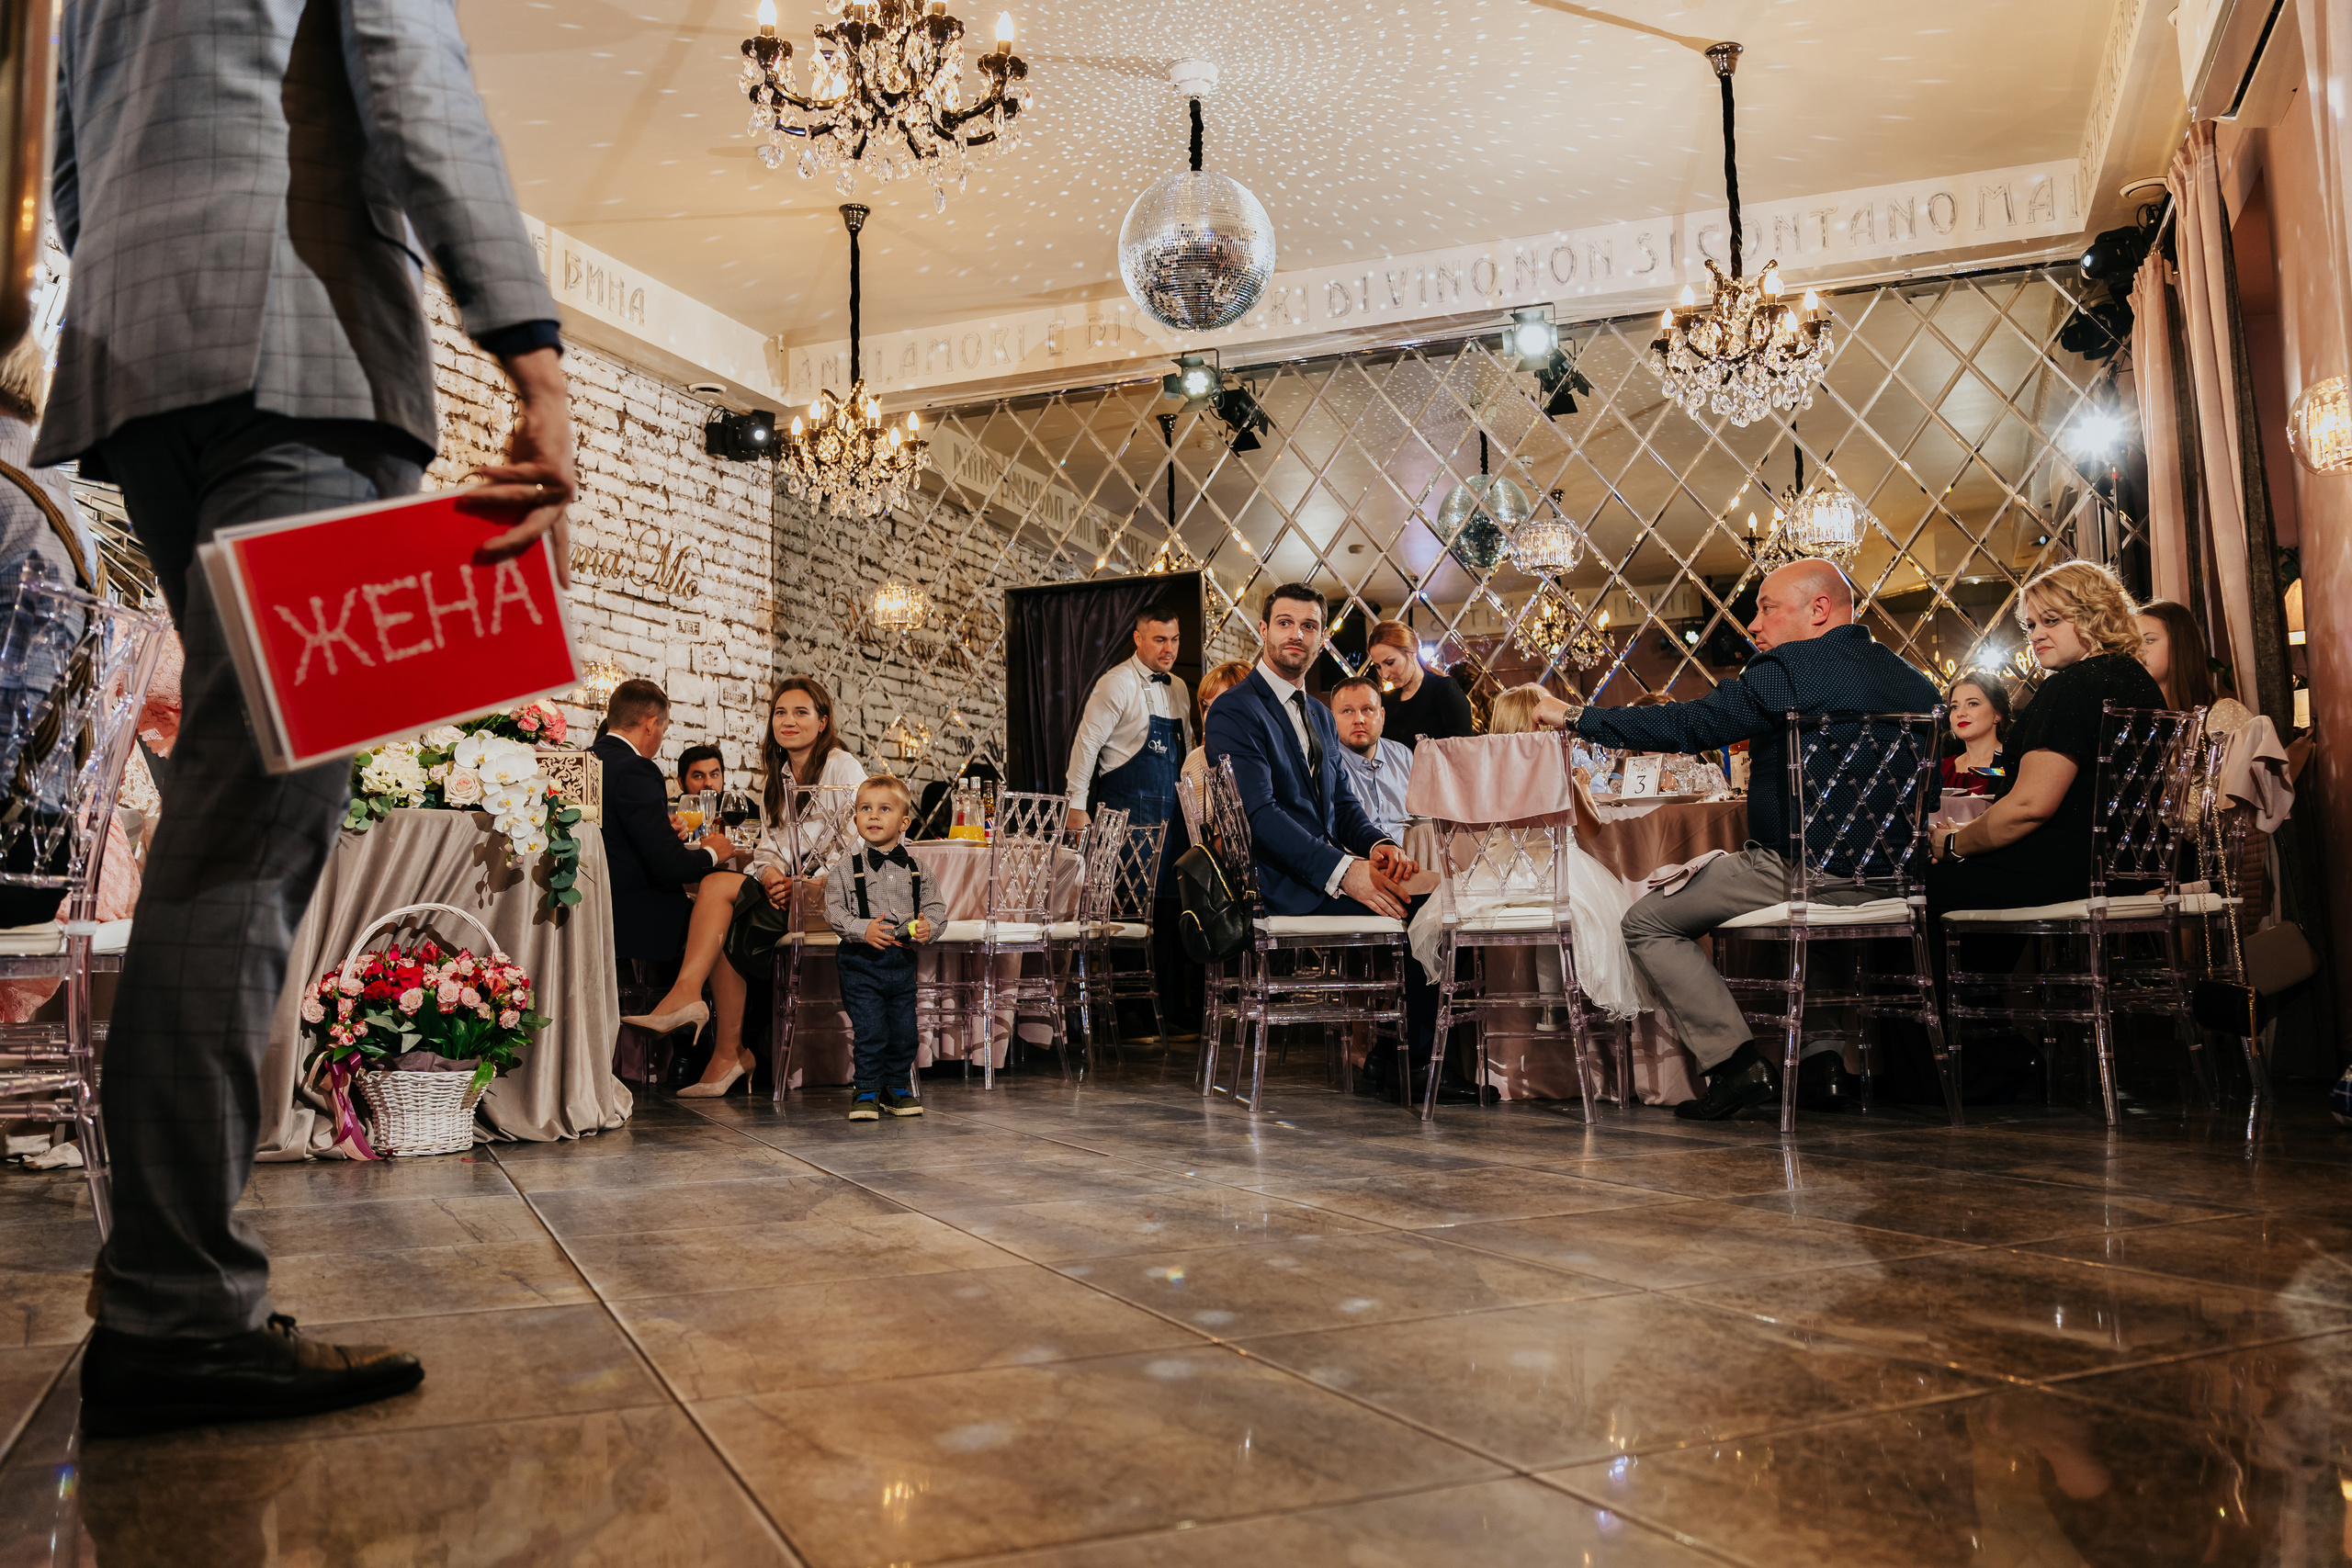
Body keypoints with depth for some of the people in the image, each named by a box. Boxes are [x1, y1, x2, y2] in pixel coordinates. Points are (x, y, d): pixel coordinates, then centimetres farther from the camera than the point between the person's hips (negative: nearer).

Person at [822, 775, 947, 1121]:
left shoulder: (917, 869, 5)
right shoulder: (844, 868, -2)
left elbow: (936, 906, 8)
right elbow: (833, 911, -6)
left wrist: (928, 927, -13)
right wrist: (863, 929, -21)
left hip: (902, 961, 3)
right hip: (861, 962, -3)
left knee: (904, 1031, 8)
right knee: (869, 1031, -5)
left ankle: (897, 1088, 25)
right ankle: (867, 1091, 9)